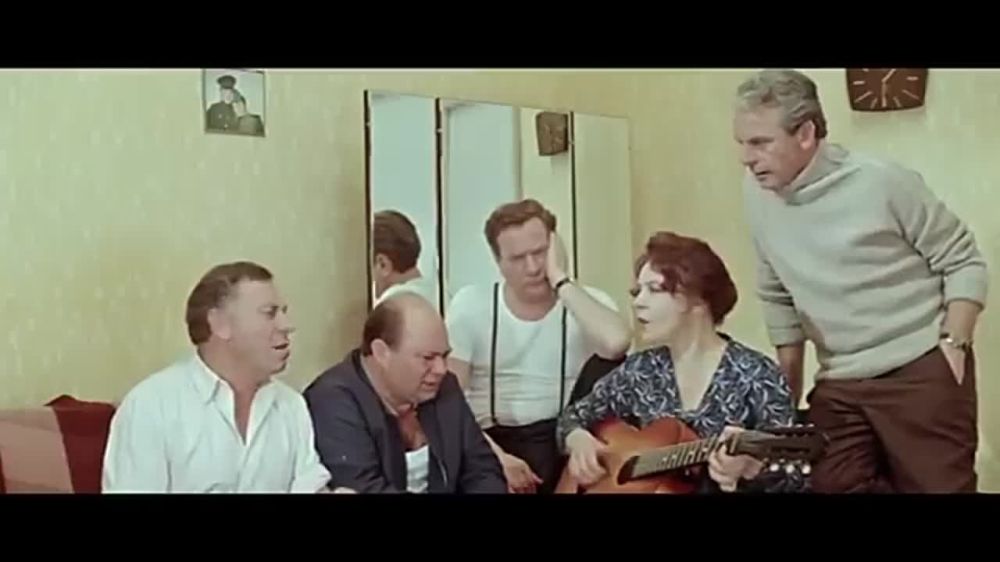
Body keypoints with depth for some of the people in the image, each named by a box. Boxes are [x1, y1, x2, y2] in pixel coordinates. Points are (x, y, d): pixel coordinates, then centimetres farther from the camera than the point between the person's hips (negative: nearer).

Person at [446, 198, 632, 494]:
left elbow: (616, 343, -27)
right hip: (494, 440, -1)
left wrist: (560, 279, -18)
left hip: (567, 440, 1)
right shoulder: (470, 305, -1)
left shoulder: (590, 303, -3)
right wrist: (495, 455, -17)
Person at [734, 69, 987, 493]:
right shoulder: (758, 193, 2)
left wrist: (952, 344, -13)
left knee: (938, 486, -4)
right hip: (838, 386, 5)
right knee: (832, 486, 0)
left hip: (922, 371, -4)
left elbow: (965, 263, -2)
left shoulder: (883, 182, -12)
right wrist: (788, 393, 13)